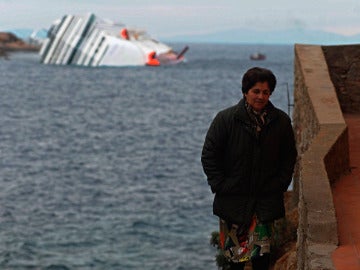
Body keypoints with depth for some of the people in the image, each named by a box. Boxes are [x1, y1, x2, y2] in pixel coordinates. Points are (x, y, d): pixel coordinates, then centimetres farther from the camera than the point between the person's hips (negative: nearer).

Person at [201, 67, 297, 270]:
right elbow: (209, 155, -2)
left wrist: (280, 185, 1)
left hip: (266, 200, 1)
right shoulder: (226, 119, -6)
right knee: (235, 246, 7)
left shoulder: (281, 121, 1)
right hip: (233, 198, -1)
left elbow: (289, 157, 11)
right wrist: (220, 185, -7)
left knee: (262, 250, 0)